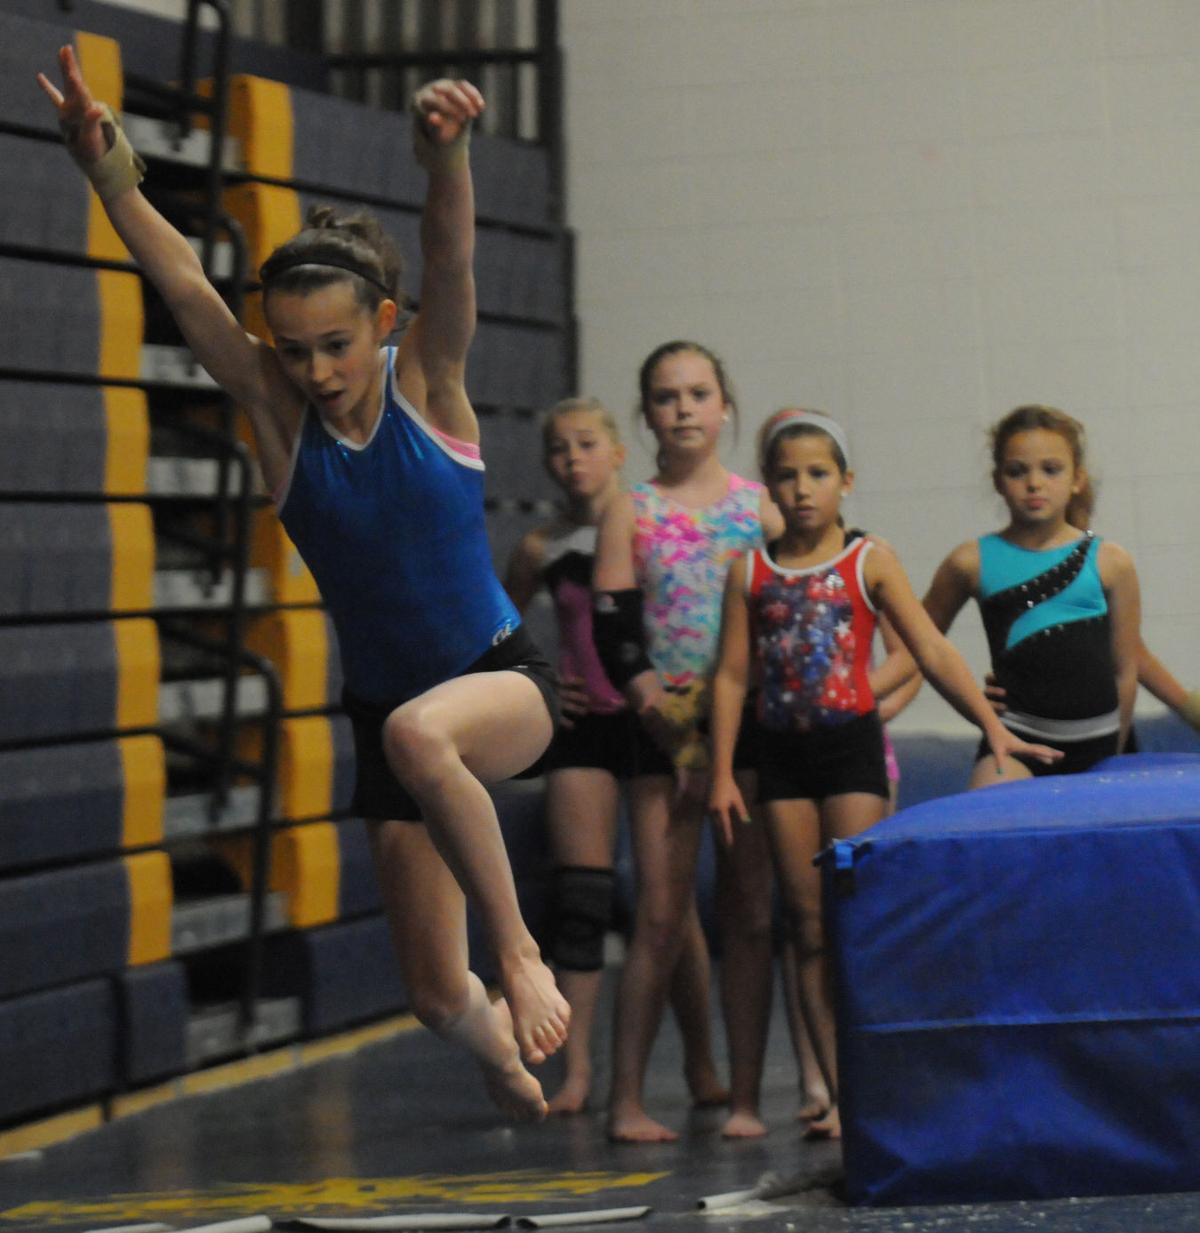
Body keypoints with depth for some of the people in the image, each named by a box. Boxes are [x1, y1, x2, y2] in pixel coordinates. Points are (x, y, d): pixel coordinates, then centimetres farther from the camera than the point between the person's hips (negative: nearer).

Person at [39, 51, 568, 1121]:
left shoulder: (427, 382, -10)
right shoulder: (280, 413, -6)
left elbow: (451, 265, -28)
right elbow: (188, 293, -17)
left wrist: (445, 159, -47)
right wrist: (113, 183, -33)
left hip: (504, 680, -4)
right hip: (386, 708, 4)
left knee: (420, 733, -41)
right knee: (438, 997, 7)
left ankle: (520, 953, -26)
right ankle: (506, 1050, 44)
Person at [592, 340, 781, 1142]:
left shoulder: (758, 504, 7)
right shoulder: (630, 513, 5)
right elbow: (614, 632, -1)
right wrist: (653, 701, -15)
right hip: (663, 724, -1)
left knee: (749, 912, 2)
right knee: (661, 916, -5)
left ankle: (746, 1097, 8)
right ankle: (628, 1098, -1)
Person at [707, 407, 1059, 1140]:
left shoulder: (869, 562, 1)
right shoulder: (751, 571, 7)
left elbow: (932, 653, -2)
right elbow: (733, 675, 7)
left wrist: (992, 727, -10)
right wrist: (722, 772, 2)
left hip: (852, 746, -3)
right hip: (782, 752, 3)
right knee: (808, 925, 2)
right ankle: (839, 1093, 3)